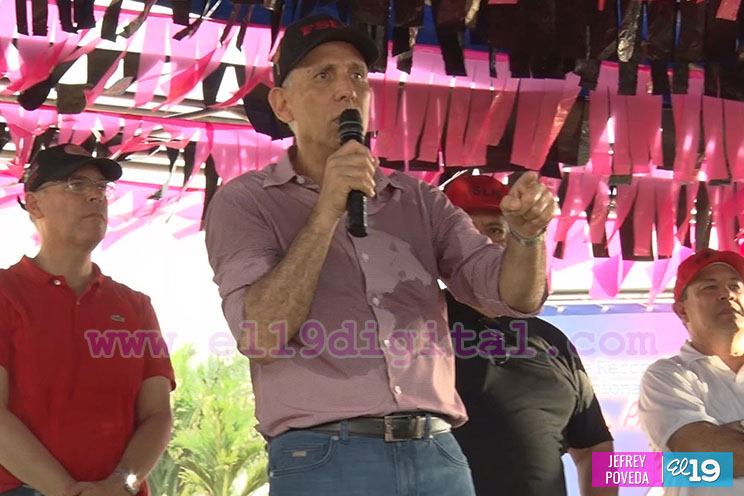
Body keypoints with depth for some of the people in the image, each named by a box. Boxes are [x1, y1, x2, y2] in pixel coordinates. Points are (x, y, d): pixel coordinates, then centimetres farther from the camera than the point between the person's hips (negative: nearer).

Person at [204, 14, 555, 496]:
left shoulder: (418, 199, 14)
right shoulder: (245, 202, 3)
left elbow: (515, 294, 5)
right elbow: (261, 336, -10)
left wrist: (526, 235, -16)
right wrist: (327, 212, -14)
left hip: (438, 456, 3)